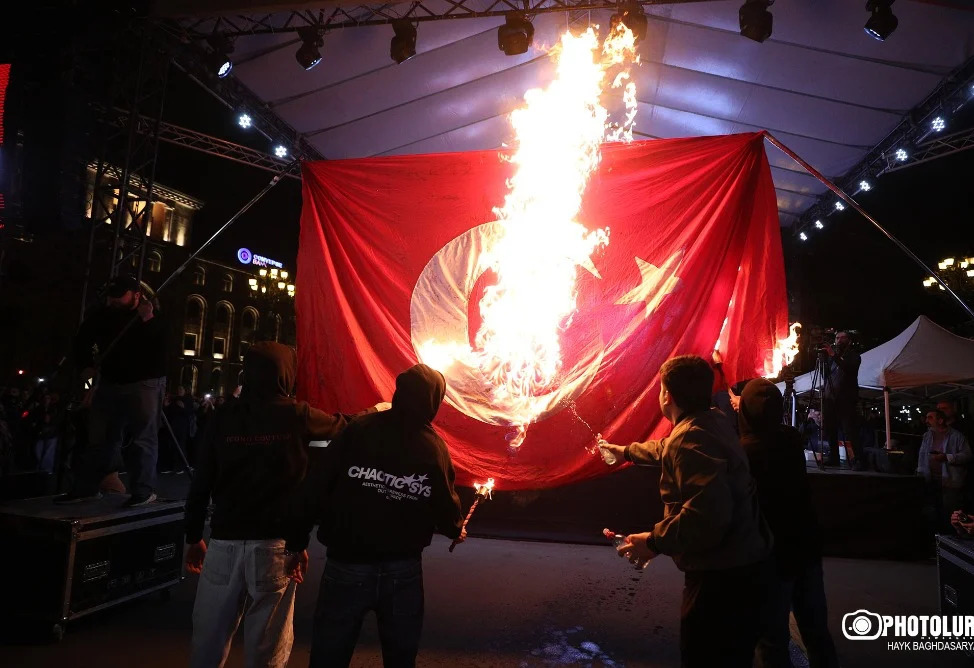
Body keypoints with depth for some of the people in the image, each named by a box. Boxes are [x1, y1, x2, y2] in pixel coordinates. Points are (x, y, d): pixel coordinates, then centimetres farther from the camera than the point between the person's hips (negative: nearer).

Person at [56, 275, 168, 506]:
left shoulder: (154, 318, -11)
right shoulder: (102, 316, 2)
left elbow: (160, 349, -28)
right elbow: (81, 341, 19)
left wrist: (148, 322, -38)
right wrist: (86, 365, 10)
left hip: (145, 384, -6)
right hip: (110, 382, 6)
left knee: (142, 439, -6)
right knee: (99, 437, 13)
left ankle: (144, 490, -2)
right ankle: (86, 487, 23)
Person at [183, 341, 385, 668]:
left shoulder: (222, 419, -1)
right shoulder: (297, 416, -6)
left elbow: (200, 484, 2)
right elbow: (343, 426, 11)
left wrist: (194, 537, 14)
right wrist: (376, 410, 30)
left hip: (224, 543, 2)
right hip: (274, 545, -2)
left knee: (209, 640, 16)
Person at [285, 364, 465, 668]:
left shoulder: (358, 430, -8)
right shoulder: (434, 447, -5)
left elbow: (315, 487, -9)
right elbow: (445, 504, 0)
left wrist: (297, 541, 1)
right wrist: (455, 530, 22)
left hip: (347, 565, -1)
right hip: (403, 570, 1)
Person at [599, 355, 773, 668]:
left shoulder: (690, 437, -24)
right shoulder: (714, 421, 7)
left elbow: (708, 513, -36)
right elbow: (669, 450, 27)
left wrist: (655, 541, -23)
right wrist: (626, 451, 40)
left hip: (723, 576, -10)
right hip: (745, 566, 10)